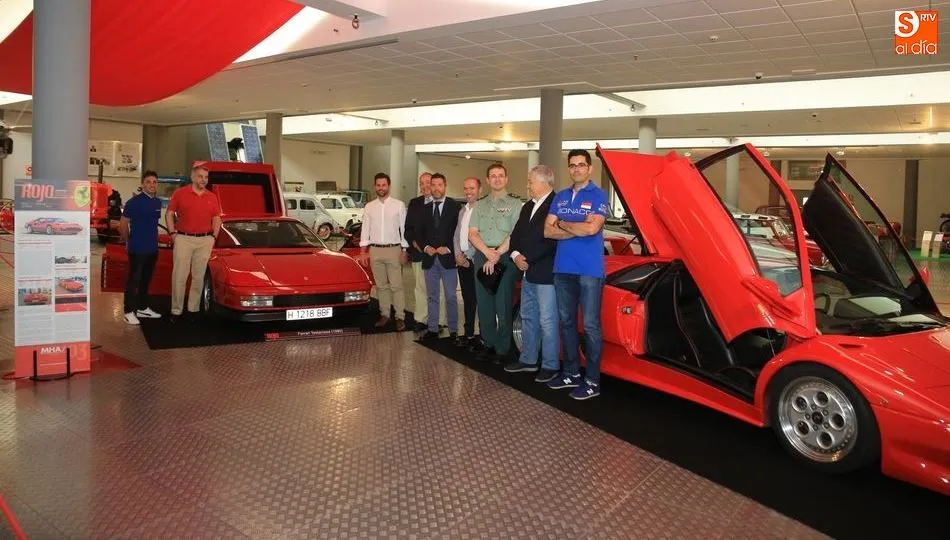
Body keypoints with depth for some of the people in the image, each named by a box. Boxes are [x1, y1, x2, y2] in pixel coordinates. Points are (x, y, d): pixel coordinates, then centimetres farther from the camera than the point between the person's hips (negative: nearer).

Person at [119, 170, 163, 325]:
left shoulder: (158, 202, 9)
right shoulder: (134, 202, -11)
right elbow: (123, 224, -6)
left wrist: (154, 240, 16)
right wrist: (127, 242, 3)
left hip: (153, 248, 7)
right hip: (137, 249, -7)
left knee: (146, 280, 16)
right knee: (133, 280, -2)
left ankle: (143, 308, 27)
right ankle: (129, 312, 4)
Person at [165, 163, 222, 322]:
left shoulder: (212, 197, 9)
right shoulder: (180, 193, 1)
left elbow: (217, 219, 15)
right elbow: (169, 214, 4)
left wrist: (214, 237, 4)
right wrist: (173, 233, -5)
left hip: (205, 241, 3)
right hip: (183, 239, -3)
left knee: (199, 277, 7)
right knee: (179, 276, -3)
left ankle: (193, 309, 15)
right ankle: (176, 311, 4)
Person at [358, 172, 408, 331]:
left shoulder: (399, 205, -1)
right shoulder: (369, 206, 7)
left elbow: (404, 229, -1)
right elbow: (365, 229, 8)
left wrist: (404, 251, -4)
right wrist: (363, 252, 4)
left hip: (393, 249, -3)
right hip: (375, 250, 3)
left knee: (396, 286, -3)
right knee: (381, 285, 10)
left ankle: (400, 317, 2)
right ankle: (384, 314, 19)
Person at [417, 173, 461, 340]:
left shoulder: (455, 206, -1)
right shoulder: (424, 207, 10)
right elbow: (419, 232, 12)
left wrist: (448, 248, -13)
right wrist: (425, 247, -5)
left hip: (448, 258, -3)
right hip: (429, 258, 3)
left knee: (451, 297, 2)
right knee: (432, 296, 10)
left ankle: (453, 330, 9)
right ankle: (432, 328, 17)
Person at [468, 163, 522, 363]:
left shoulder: (514, 203, 1)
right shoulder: (480, 205, 15)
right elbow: (472, 234, 7)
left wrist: (497, 255, -12)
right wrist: (487, 252, -9)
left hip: (505, 258, -5)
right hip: (482, 256, 5)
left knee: (503, 304, -4)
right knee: (483, 302, 6)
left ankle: (502, 349, 2)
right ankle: (489, 344, 16)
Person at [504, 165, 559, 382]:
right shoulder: (528, 207, 16)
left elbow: (550, 240, -20)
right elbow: (516, 234, 15)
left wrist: (528, 259, -15)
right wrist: (516, 255, -3)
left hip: (546, 274, -9)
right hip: (527, 273, 9)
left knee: (547, 321, -2)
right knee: (528, 318, 17)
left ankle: (550, 366, 8)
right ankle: (528, 360, 29)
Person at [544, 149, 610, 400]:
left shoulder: (598, 196, -4)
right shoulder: (560, 197, 13)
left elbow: (592, 228, -19)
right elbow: (548, 231, 4)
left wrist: (562, 223, -5)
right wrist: (578, 230, -8)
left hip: (590, 270, -6)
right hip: (563, 268, 6)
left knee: (590, 325, -2)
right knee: (566, 322, 13)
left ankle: (592, 381, 5)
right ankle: (571, 372, 25)